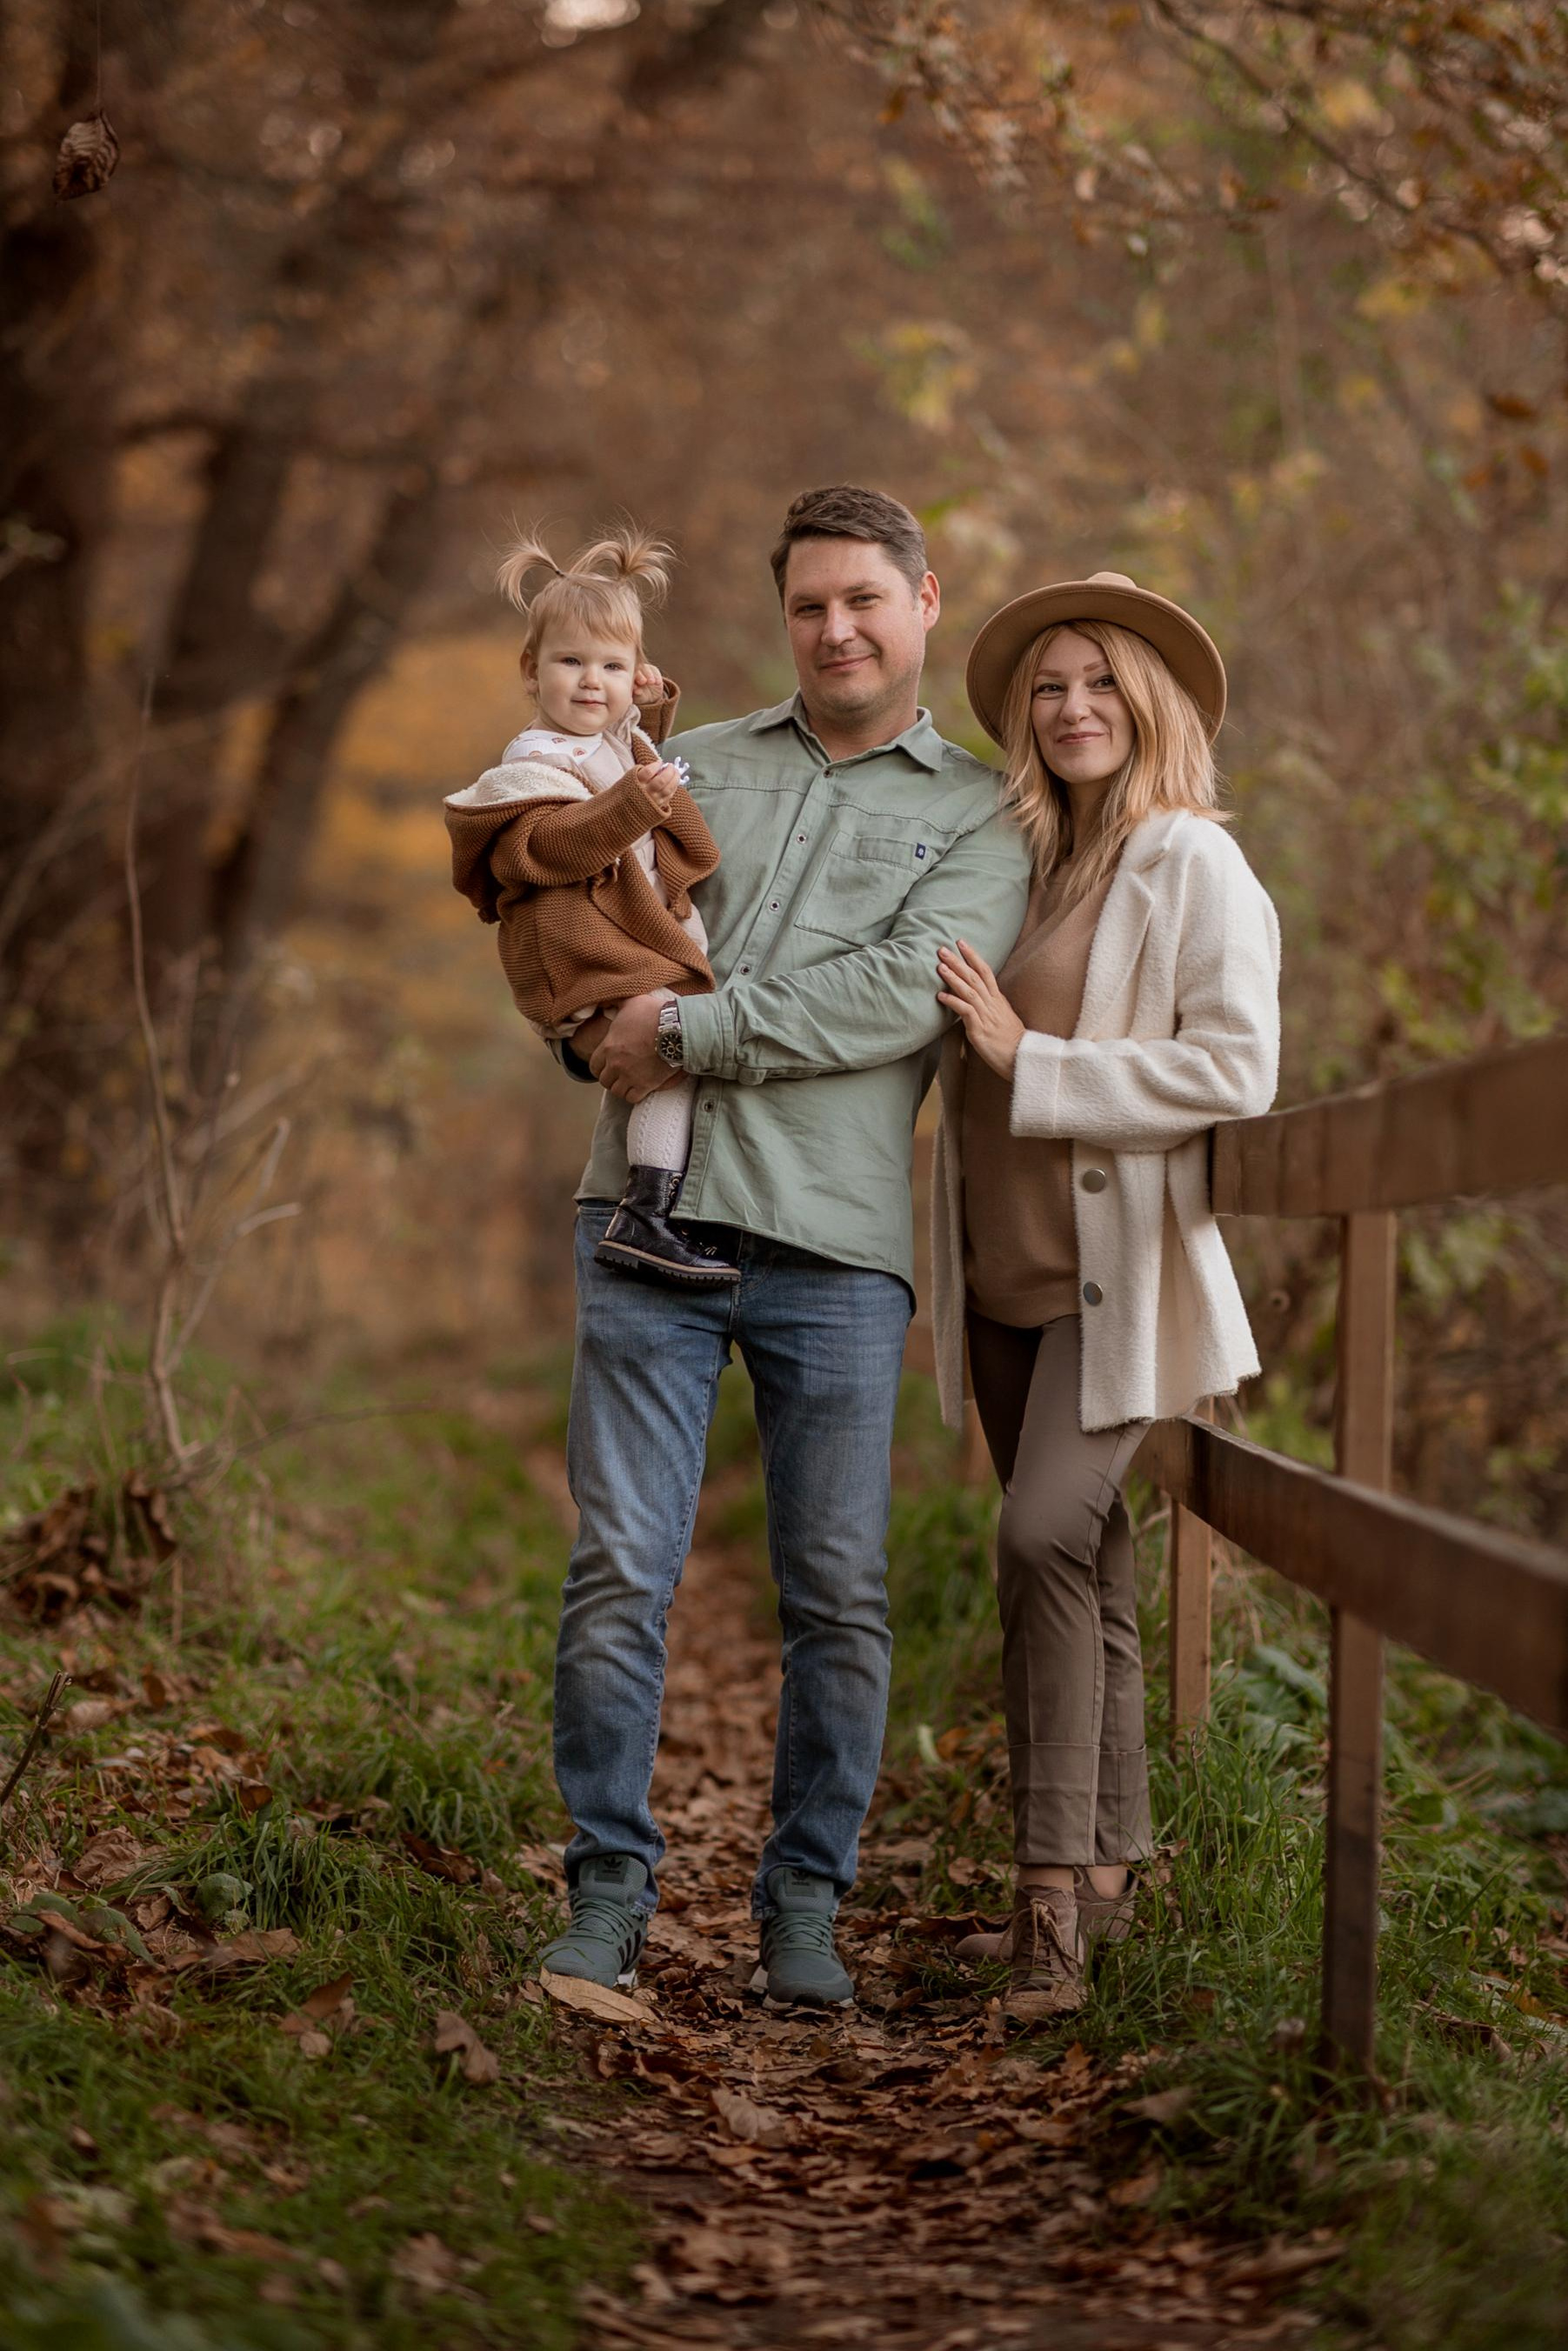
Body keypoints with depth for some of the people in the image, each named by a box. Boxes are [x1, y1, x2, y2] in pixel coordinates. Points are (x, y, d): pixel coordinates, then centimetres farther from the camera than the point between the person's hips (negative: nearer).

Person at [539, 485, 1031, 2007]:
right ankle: (609, 1894, 7)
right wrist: (599, 1029, -1)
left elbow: (906, 994, -7)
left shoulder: (979, 819, 9)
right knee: (619, 1570, -3)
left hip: (837, 1243, -1)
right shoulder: (690, 766, 19)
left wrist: (691, 1033, -11)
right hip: (653, 1212, 1)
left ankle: (805, 1909, 13)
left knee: (839, 1595, 2)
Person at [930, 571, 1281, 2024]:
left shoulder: (1196, 867, -5)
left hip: (1117, 1273, -7)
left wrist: (1030, 1058, -17)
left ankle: (1053, 1891, -18)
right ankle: (1104, 1868, 18)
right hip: (1004, 1274, 7)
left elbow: (1237, 1068, -15)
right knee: (1079, 1569, 10)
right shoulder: (1015, 868, 15)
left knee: (1046, 1538, -20)